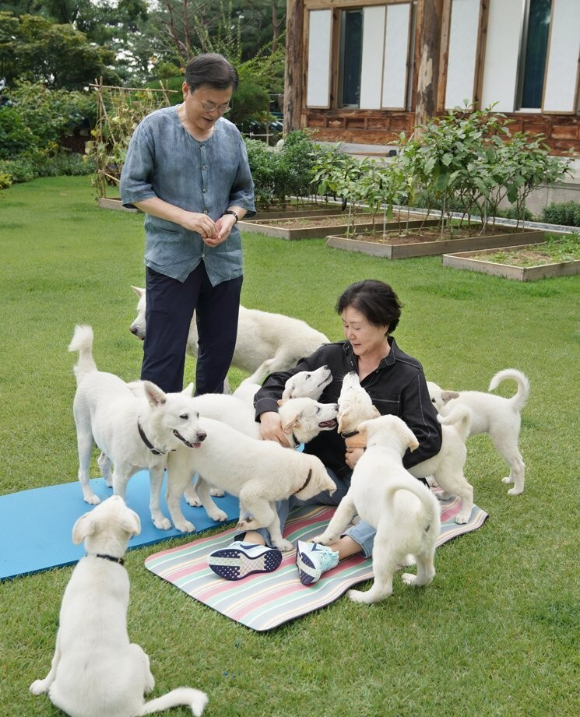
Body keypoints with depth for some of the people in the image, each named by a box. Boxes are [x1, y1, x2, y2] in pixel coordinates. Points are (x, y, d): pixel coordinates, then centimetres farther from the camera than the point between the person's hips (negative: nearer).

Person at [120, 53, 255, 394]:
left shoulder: (231, 133, 7)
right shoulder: (156, 127, -5)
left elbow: (244, 190, 14)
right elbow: (132, 187, -5)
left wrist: (230, 217, -8)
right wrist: (184, 216, -16)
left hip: (224, 259, 4)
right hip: (171, 258, -4)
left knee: (220, 350, 12)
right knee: (164, 355, -4)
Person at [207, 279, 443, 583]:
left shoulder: (407, 373, -6)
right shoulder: (331, 357, 1)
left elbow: (428, 438, -11)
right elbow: (279, 382, 0)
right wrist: (268, 411, -23)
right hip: (326, 469, 3)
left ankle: (332, 552, -54)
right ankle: (255, 545, -48)